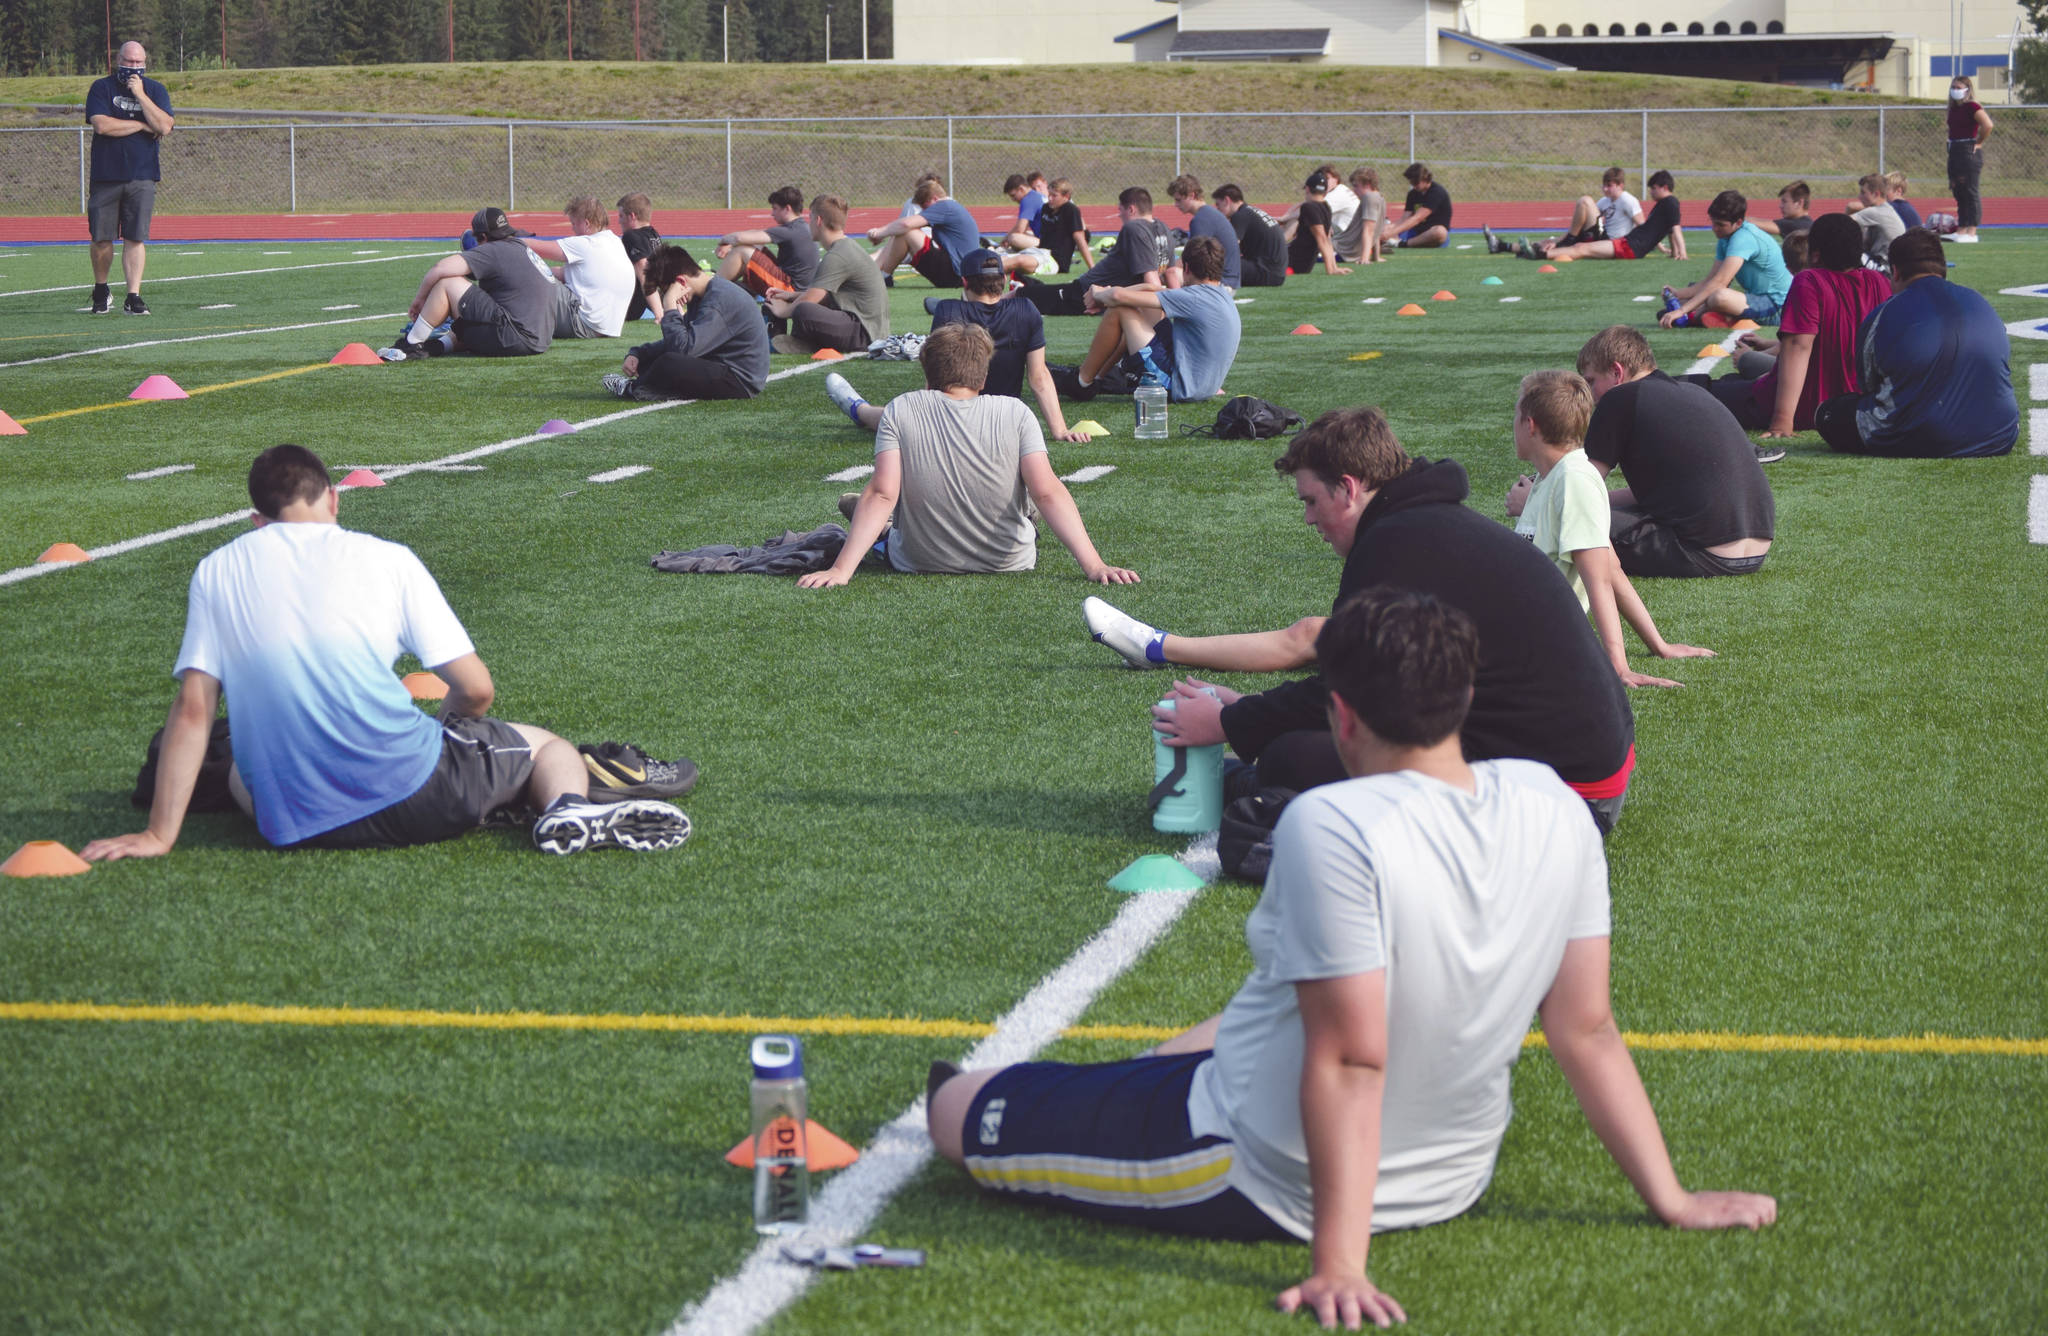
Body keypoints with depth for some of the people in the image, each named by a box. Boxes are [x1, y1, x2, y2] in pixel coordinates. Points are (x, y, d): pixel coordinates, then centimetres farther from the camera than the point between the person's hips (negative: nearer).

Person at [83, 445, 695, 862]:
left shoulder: (217, 572, 5)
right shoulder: (386, 559, 1)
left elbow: (192, 708, -1)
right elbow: (476, 689, 1)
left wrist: (159, 835, 1)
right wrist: (448, 725, 24)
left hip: (296, 828, 5)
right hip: (418, 798, -5)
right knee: (547, 745, 15)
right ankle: (569, 806, -14)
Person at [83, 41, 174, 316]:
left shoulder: (156, 90, 9)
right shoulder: (101, 88, 3)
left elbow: (165, 126, -7)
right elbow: (102, 125, -13)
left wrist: (140, 95, -11)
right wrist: (142, 125, -7)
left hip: (142, 177, 1)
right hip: (106, 177, -1)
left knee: (136, 238, -5)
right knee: (101, 239, 2)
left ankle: (133, 296, -4)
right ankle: (101, 291, 21)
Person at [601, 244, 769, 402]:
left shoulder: (720, 300, -22)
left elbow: (683, 347, -29)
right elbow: (677, 341, 18)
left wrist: (669, 305, -21)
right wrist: (637, 354, 5)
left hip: (741, 381, -11)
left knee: (668, 363, -27)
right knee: (648, 359, 16)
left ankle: (632, 388, -1)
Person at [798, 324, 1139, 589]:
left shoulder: (900, 411, -14)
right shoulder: (1014, 414, -14)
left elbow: (882, 494, -22)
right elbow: (1047, 492, -22)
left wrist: (840, 571, -25)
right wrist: (1093, 565, -25)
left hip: (917, 563, -1)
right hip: (1011, 561, 1)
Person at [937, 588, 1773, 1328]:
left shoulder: (1330, 828, -27)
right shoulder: (1551, 806, -9)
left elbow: (1349, 1062, -29)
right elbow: (1587, 1031, -5)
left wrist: (1338, 1266, -26)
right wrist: (1670, 1201, 3)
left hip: (1263, 1182, -7)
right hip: (1454, 1175, 7)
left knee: (961, 1108, 11)